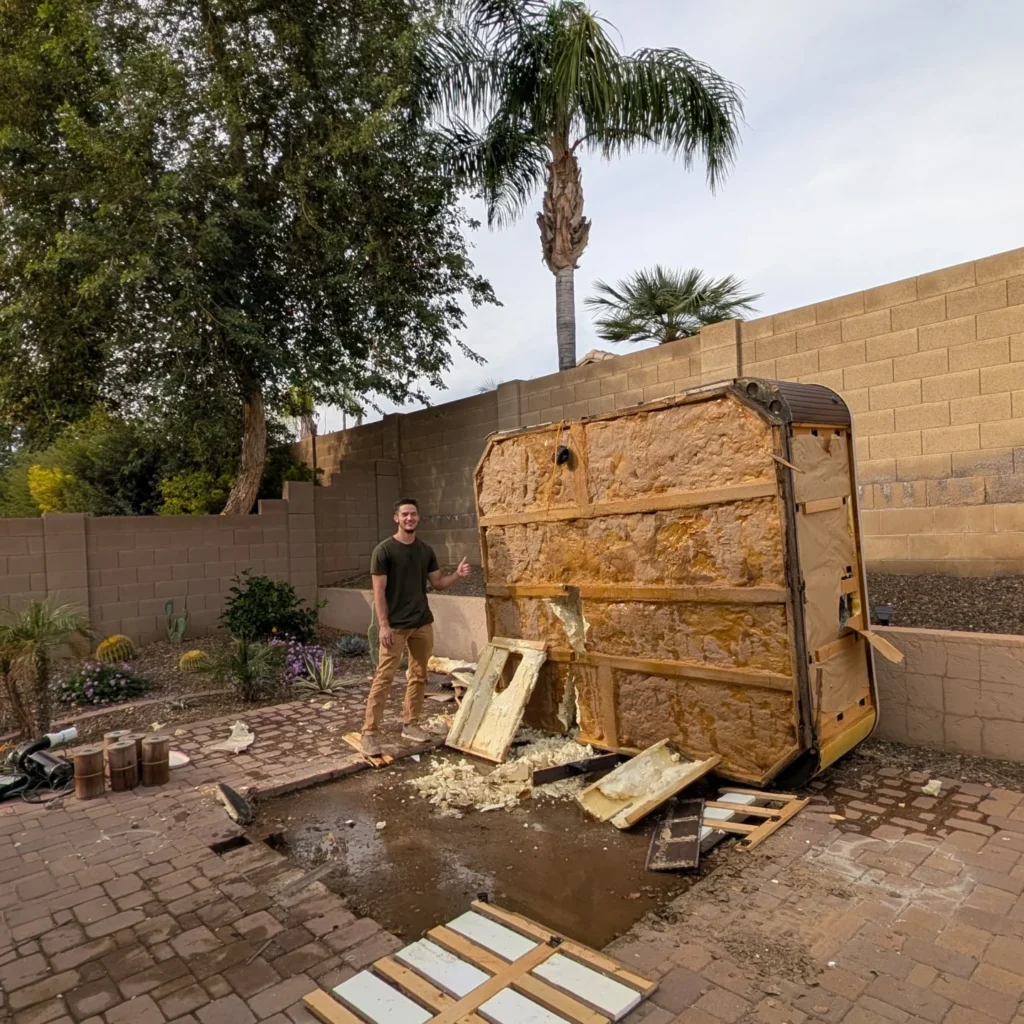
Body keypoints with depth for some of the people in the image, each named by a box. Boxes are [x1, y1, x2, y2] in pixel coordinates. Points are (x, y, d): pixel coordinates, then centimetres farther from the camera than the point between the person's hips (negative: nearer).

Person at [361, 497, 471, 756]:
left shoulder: (426, 550, 7)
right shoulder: (384, 550, -10)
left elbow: (438, 583, 12)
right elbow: (379, 591, -11)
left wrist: (457, 575, -7)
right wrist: (383, 625, -16)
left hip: (423, 624, 6)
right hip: (395, 626, -6)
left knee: (419, 676, 12)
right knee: (384, 678, -3)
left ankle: (410, 724, 26)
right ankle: (370, 732, 4)